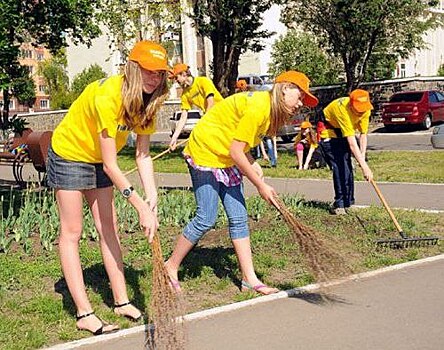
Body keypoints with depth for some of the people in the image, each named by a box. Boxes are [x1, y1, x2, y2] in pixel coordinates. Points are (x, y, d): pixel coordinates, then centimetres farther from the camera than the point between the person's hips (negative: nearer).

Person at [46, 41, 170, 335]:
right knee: (72, 232, -5)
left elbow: (143, 155, -11)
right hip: (68, 155, -8)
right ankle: (84, 314, -4)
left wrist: (152, 197, -24)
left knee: (109, 229, 7)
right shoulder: (107, 96, -34)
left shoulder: (146, 100, -10)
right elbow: (111, 166, -34)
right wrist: (141, 207, -36)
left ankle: (121, 301, 13)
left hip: (97, 161, 8)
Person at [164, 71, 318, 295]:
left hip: (226, 159, 10)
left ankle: (249, 279, 8)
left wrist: (252, 165, -5)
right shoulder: (257, 107, -25)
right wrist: (261, 186, -17)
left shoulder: (269, 109, 6)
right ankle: (171, 266, 9)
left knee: (239, 219, 4)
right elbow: (236, 152, -24)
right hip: (205, 152, -10)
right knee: (206, 219, -9)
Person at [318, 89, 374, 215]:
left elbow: (363, 135, -11)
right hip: (329, 130, -6)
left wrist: (362, 157, -22)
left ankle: (347, 202, 14)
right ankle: (340, 204, -8)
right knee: (339, 167, -15)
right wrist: (364, 167, -43)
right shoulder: (342, 109, -39)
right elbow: (352, 143, -42)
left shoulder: (365, 110, -21)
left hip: (345, 132, 6)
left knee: (347, 166, 4)